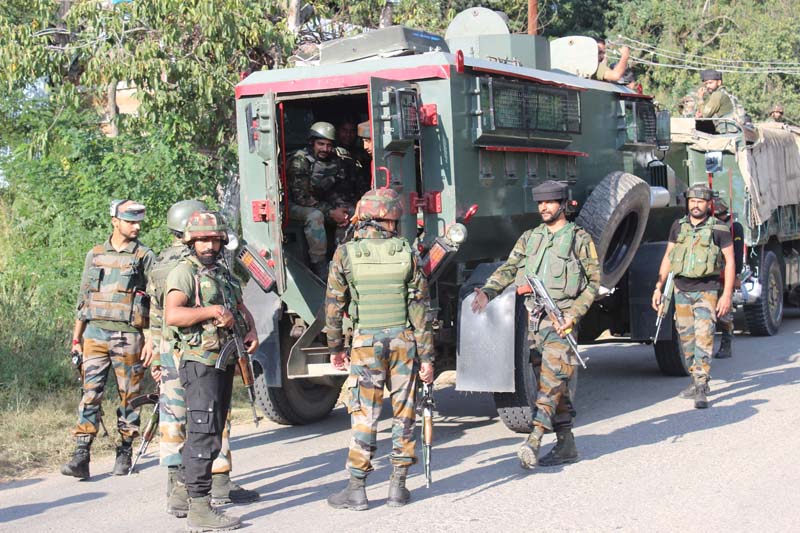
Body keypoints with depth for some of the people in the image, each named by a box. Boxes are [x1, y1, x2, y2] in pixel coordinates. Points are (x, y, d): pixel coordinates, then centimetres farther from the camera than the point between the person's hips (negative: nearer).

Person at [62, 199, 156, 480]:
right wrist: (76, 336, 14)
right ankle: (81, 456, -10)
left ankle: (125, 452, 15)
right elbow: (84, 298, 18)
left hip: (128, 336, -2)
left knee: (129, 395, 4)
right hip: (95, 333, 3)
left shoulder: (145, 257, 2)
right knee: (90, 392, -6)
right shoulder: (95, 255, 12)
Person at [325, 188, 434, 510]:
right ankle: (398, 487, 13)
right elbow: (420, 308, -1)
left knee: (364, 416, 2)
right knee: (404, 414, 9)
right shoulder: (406, 254, -1)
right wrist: (426, 356, 2)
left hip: (366, 341, -1)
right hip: (404, 340, 1)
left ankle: (357, 489, 5)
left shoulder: (345, 254, -3)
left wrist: (335, 348, 11)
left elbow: (334, 306, -1)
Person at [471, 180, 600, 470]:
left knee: (552, 380, -14)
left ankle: (534, 440, -22)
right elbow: (508, 269, 8)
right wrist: (487, 291, -10)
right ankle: (566, 444, 15)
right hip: (534, 316, 5)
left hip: (561, 317, -5)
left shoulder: (580, 239, 2)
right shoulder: (529, 238, 16)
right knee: (555, 382, 9)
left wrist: (574, 314, -12)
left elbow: (594, 281, 0)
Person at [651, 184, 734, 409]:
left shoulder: (719, 229, -4)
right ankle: (696, 380, 23)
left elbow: (730, 262, -4)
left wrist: (727, 295, -11)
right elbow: (668, 257, 13)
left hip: (706, 291, -5)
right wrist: (658, 287, 8)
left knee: (703, 336, -13)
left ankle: (701, 389, -14)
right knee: (686, 338, 9)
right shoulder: (678, 226, 8)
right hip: (681, 290, 5)